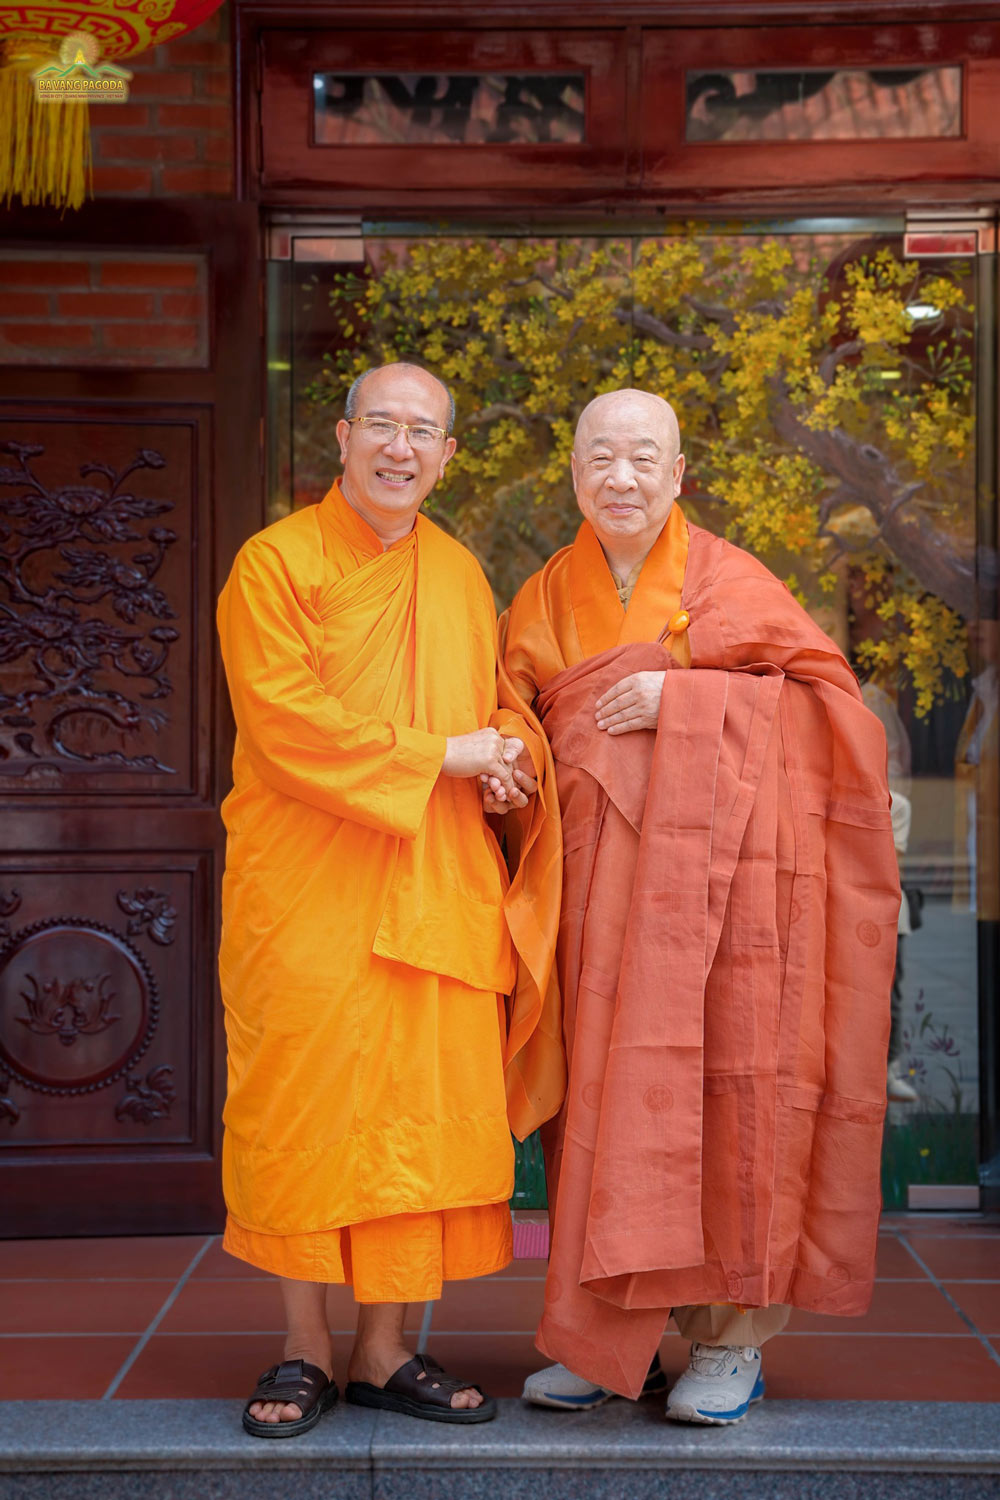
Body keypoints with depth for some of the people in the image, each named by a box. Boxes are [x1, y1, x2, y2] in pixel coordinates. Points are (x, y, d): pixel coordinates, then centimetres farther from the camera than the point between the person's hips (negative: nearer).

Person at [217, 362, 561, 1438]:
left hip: (436, 893, 5)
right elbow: (288, 723, -12)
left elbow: (493, 705, 22)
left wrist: (503, 750, -3)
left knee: (421, 1108, 2)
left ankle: (384, 1350, 13)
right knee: (305, 1106, -2)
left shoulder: (461, 575, 15)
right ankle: (304, 1351, 12)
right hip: (306, 892, -4)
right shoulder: (276, 562, -2)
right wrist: (441, 755, -13)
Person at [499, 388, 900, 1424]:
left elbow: (829, 690, -3)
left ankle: (735, 1337, 8)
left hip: (719, 864, -3)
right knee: (609, 1092, 2)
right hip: (602, 878, 3)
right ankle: (615, 1335, 12)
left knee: (726, 1087, -4)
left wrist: (684, 699, -12)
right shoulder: (543, 602, 13)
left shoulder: (729, 581, 2)